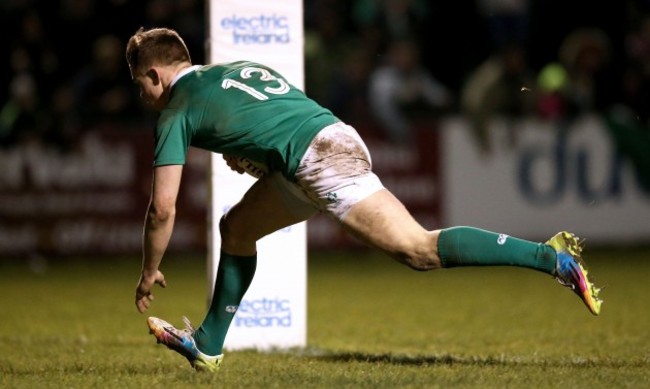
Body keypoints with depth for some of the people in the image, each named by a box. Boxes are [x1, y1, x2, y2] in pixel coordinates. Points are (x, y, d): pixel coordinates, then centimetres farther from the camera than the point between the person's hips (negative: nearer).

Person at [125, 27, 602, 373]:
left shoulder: (177, 112, 2)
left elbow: (164, 208, -1)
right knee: (237, 227, 22)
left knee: (416, 247, -15)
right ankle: (207, 345, 30)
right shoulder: (234, 68, 26)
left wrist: (149, 272, 12)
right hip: (332, 131, 10)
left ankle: (550, 256, -25)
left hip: (320, 159, -10)